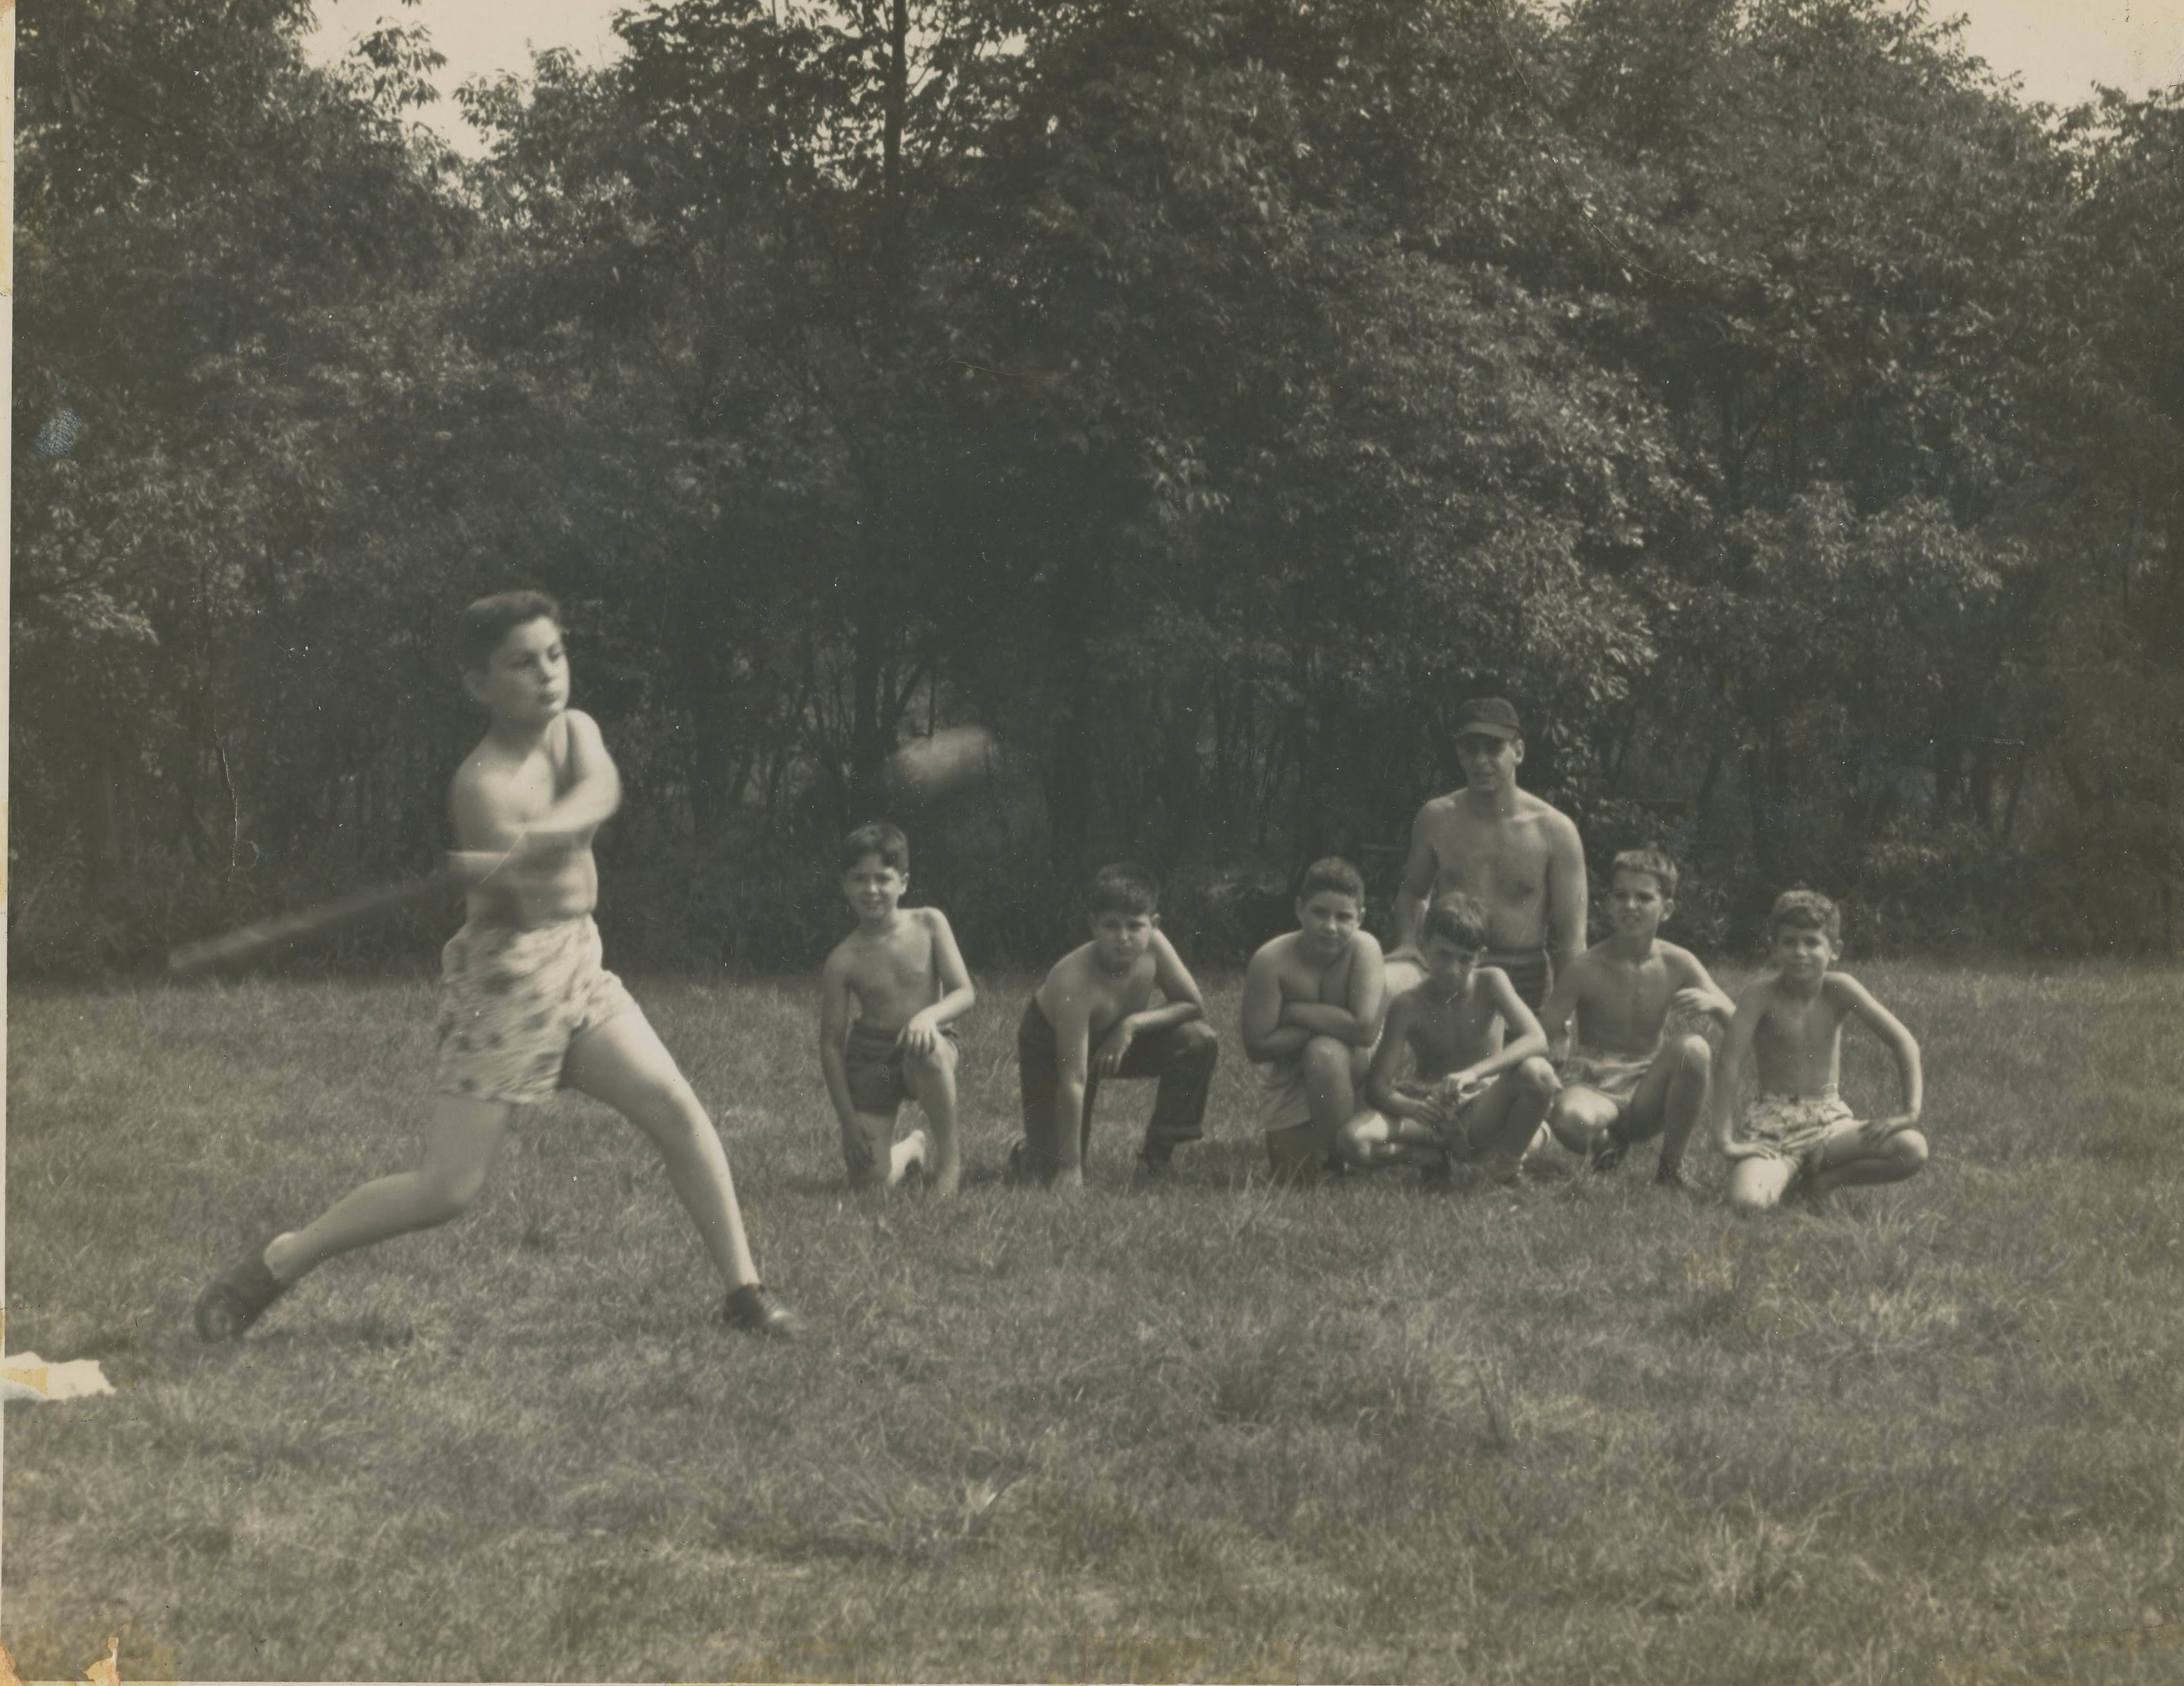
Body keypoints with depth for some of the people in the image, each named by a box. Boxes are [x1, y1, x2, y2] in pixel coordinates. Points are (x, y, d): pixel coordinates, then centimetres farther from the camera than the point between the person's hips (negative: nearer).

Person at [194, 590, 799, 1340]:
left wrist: (543, 834, -36)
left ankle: (744, 1290, 0)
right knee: (446, 1189, -7)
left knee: (676, 1109, -8)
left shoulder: (575, 731, 4)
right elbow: (559, 892, -22)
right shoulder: (484, 784, -17)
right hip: (505, 977, -7)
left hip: (577, 965, 7)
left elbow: (599, 789, -22)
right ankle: (275, 1265, 7)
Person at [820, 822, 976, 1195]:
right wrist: (848, 1122, -10)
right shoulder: (844, 960, -9)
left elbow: (965, 993, -7)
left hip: (926, 1052, 0)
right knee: (869, 1183, -11)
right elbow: (831, 1044, -5)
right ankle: (910, 1150, 29)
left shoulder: (928, 924, -6)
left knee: (926, 1045, -39)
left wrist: (930, 1015, -30)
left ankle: (949, 1154, -15)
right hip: (871, 1062, 0)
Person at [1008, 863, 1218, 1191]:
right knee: (1052, 1175, -14)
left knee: (1200, 1042, -20)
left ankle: (1157, 1159, -4)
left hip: (1117, 1040, 5)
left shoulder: (1153, 946, -27)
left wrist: (1131, 1024, -32)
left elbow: (1194, 1006, -15)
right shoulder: (1075, 982, -40)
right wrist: (1070, 1169, -40)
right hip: (1050, 1049, -5)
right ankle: (1025, 1154, 26)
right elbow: (1073, 1081, -40)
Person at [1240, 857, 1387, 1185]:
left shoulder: (1363, 948, -22)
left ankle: (1338, 1158, -15)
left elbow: (1366, 1029, -32)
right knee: (1292, 1180, -6)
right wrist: (1332, 1024, -22)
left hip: (1354, 1066, -2)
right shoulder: (1271, 961, -21)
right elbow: (1257, 1046, -20)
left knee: (1324, 1053, -36)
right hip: (1290, 1080, 2)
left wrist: (1297, 1012, -23)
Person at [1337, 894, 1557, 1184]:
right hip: (1432, 1112, 0)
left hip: (1485, 1109, 0)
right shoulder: (1408, 1006, -7)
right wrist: (1412, 1108, -35)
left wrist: (1475, 1072, -34)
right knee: (1353, 1141, -29)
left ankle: (1505, 1160, -8)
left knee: (1538, 1073, -32)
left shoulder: (1490, 983, -5)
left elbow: (1536, 1040, -19)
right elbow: (1377, 1085, -11)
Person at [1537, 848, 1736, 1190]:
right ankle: (1606, 1143, 2)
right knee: (1569, 1119, -40)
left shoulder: (1678, 965, -2)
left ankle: (1671, 1164, -7)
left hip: (1647, 1091, 2)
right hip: (1593, 1087, -2)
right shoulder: (1584, 970, -9)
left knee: (1694, 1049, -29)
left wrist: (1712, 1002, -25)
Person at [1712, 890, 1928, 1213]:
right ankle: (1783, 1178, 4)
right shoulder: (1762, 996, -13)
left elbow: (1903, 1042, -6)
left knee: (1913, 1150, -22)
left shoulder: (1839, 989, -5)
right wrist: (1725, 1139, -25)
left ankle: (1819, 1182, -2)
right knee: (1747, 1202, -32)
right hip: (1772, 1125, -3)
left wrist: (1911, 1111, -15)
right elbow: (1729, 1062, -19)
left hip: (1829, 1120, 3)